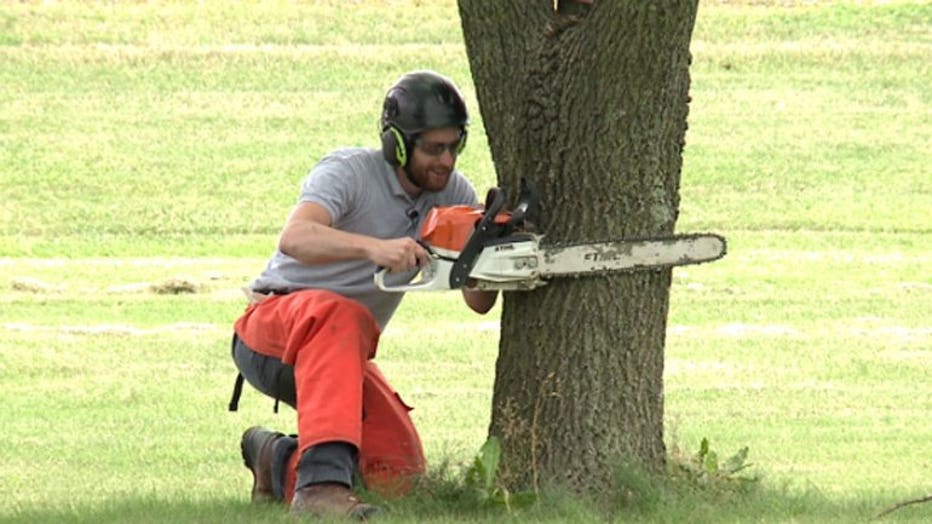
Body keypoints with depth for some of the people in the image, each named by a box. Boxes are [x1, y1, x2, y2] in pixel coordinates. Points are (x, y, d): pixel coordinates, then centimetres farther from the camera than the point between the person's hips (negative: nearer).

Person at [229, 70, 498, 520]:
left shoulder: (452, 193, 2)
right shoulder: (350, 172, -17)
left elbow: (478, 301, -2)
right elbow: (295, 238, -36)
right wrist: (374, 248, -52)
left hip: (343, 355, 7)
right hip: (271, 327, -7)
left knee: (401, 476, -11)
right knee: (340, 314, -42)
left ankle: (280, 463, 16)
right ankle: (321, 482, -54)